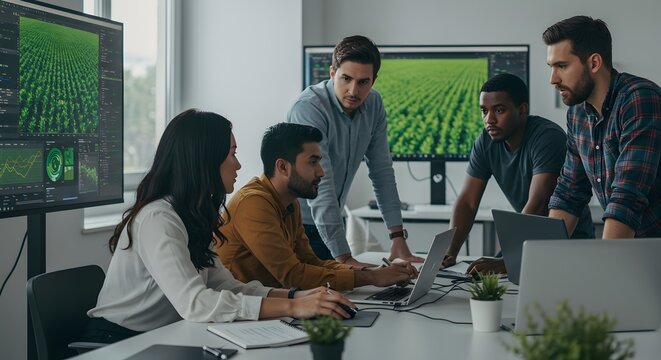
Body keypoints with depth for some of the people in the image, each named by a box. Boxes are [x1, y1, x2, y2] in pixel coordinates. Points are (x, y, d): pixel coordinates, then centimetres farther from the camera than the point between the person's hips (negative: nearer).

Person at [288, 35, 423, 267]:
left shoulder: (373, 104, -3)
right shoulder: (309, 108, -26)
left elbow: (382, 170, 1)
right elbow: (320, 186, -32)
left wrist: (398, 237, -6)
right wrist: (344, 258, -36)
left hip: (330, 221, 6)